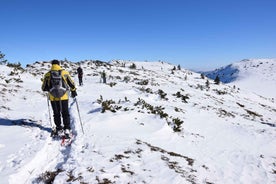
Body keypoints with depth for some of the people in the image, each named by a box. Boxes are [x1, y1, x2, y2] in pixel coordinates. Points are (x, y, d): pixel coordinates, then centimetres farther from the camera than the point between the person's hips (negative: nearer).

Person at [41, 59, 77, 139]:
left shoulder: (47, 74, 0)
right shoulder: (64, 72, -2)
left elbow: (44, 88, 5)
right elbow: (71, 83, 3)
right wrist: (73, 91, 19)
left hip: (53, 98, 1)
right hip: (64, 97, -1)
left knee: (56, 114, 14)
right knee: (65, 113, 7)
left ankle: (59, 130, 17)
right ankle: (67, 129, 1)